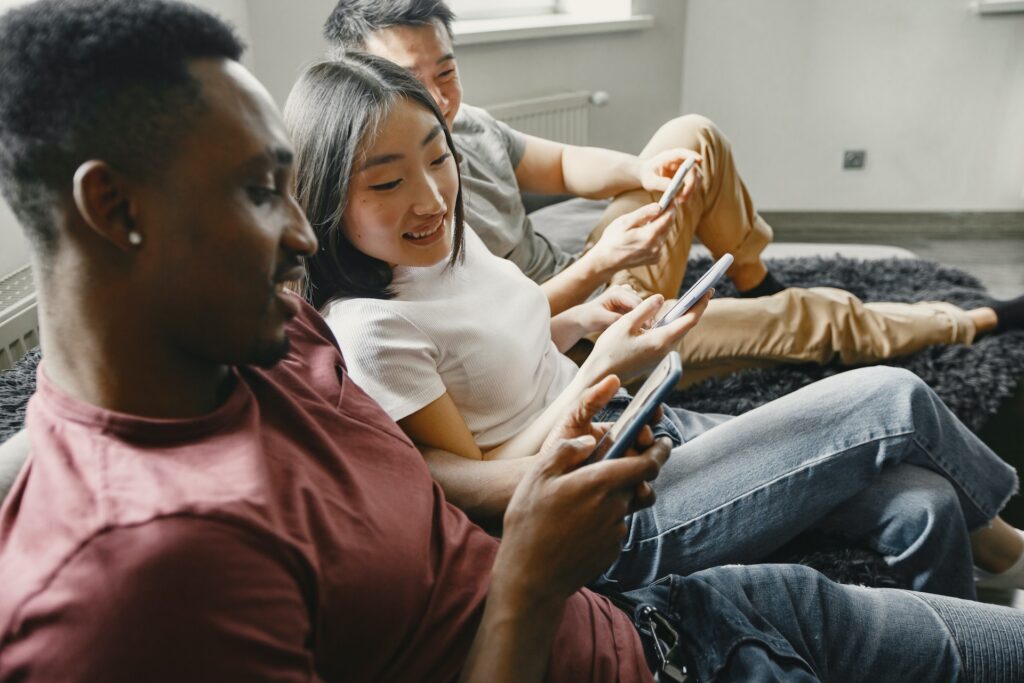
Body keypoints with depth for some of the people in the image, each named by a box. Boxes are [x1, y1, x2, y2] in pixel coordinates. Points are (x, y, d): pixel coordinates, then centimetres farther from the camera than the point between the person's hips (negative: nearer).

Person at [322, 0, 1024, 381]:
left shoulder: (462, 122, -2)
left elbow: (562, 164, 8)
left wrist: (644, 170, -11)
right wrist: (596, 266, -33)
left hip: (590, 279, 9)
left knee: (694, 136, 8)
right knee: (811, 318, -6)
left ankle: (758, 286, 23)